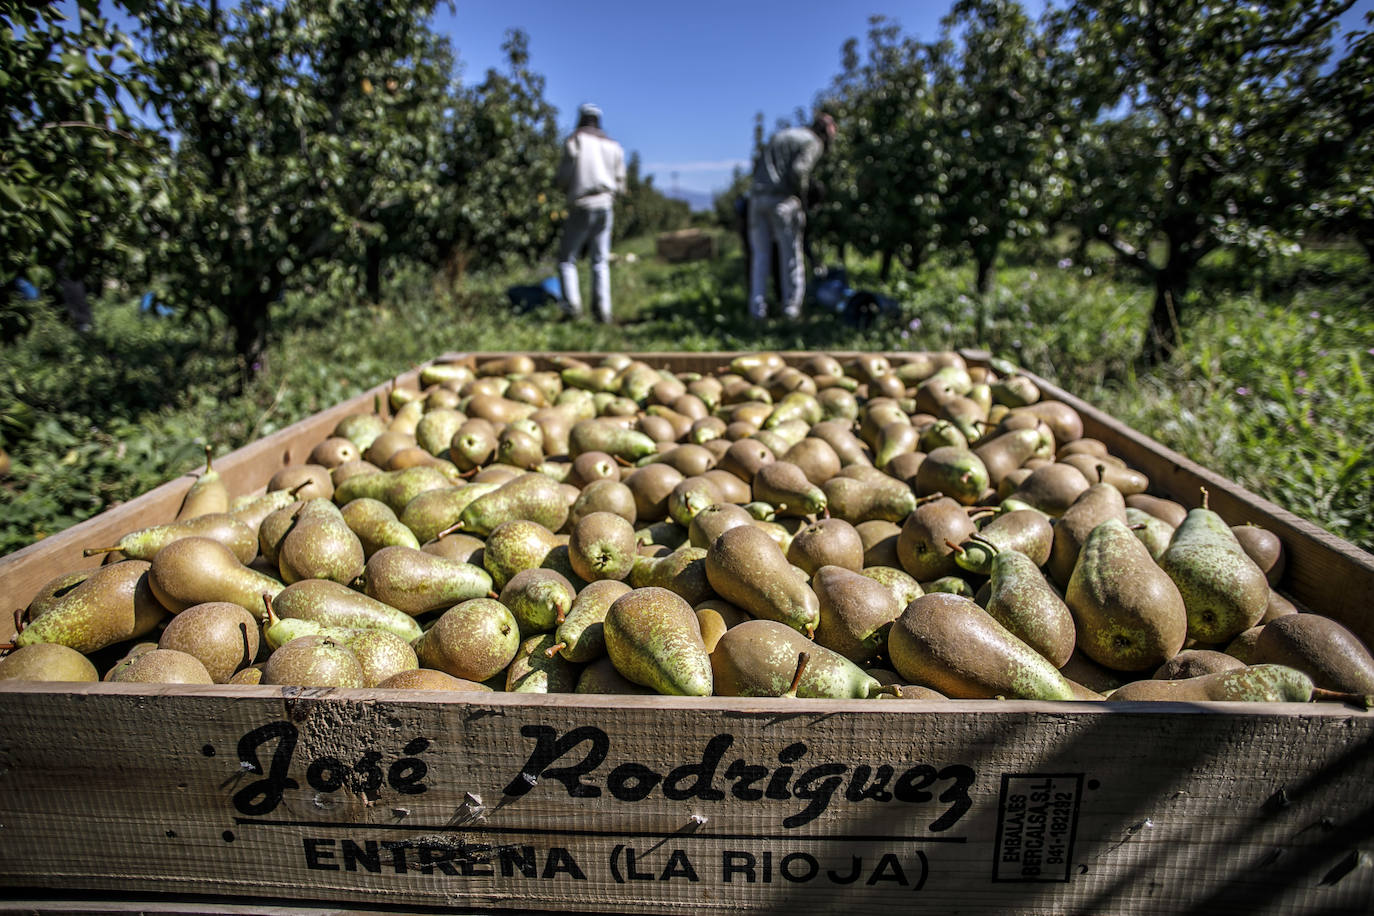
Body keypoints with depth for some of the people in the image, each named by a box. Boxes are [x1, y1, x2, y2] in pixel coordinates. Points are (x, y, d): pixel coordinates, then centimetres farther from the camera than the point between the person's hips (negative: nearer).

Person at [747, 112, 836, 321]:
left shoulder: (779, 136, 26)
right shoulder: (814, 143, 4)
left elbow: (758, 168, 18)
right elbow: (798, 170, -14)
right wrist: (803, 199, -3)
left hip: (758, 197, 6)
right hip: (783, 200, -5)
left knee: (760, 254, 9)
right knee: (791, 255, 5)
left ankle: (758, 307, 5)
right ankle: (791, 306, 6)